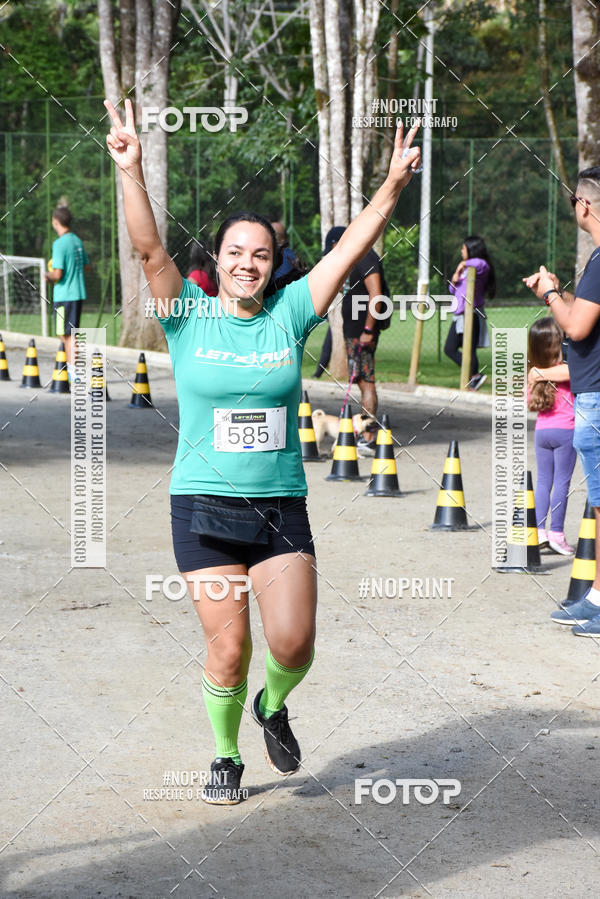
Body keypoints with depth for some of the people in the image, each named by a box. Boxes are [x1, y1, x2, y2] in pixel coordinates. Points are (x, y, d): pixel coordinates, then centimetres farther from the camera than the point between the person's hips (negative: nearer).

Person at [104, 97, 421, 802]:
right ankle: (226, 755, 24)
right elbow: (148, 248, -13)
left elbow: (351, 248, -1)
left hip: (281, 507, 2)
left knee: (292, 645, -7)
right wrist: (131, 170, -25)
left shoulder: (289, 315, 4)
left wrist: (393, 185, -10)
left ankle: (273, 707, 28)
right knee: (228, 650, -2)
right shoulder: (189, 316, -1)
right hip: (205, 506, -2)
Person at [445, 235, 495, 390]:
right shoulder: (463, 268, 18)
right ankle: (475, 375, 11)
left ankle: (474, 377, 6)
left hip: (471, 314, -10)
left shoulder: (480, 267, -9)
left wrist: (464, 264, -17)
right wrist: (454, 280, 0)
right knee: (449, 349, 8)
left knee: (469, 351, -5)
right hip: (459, 315, 10)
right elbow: (452, 290, 23)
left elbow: (480, 263, -36)